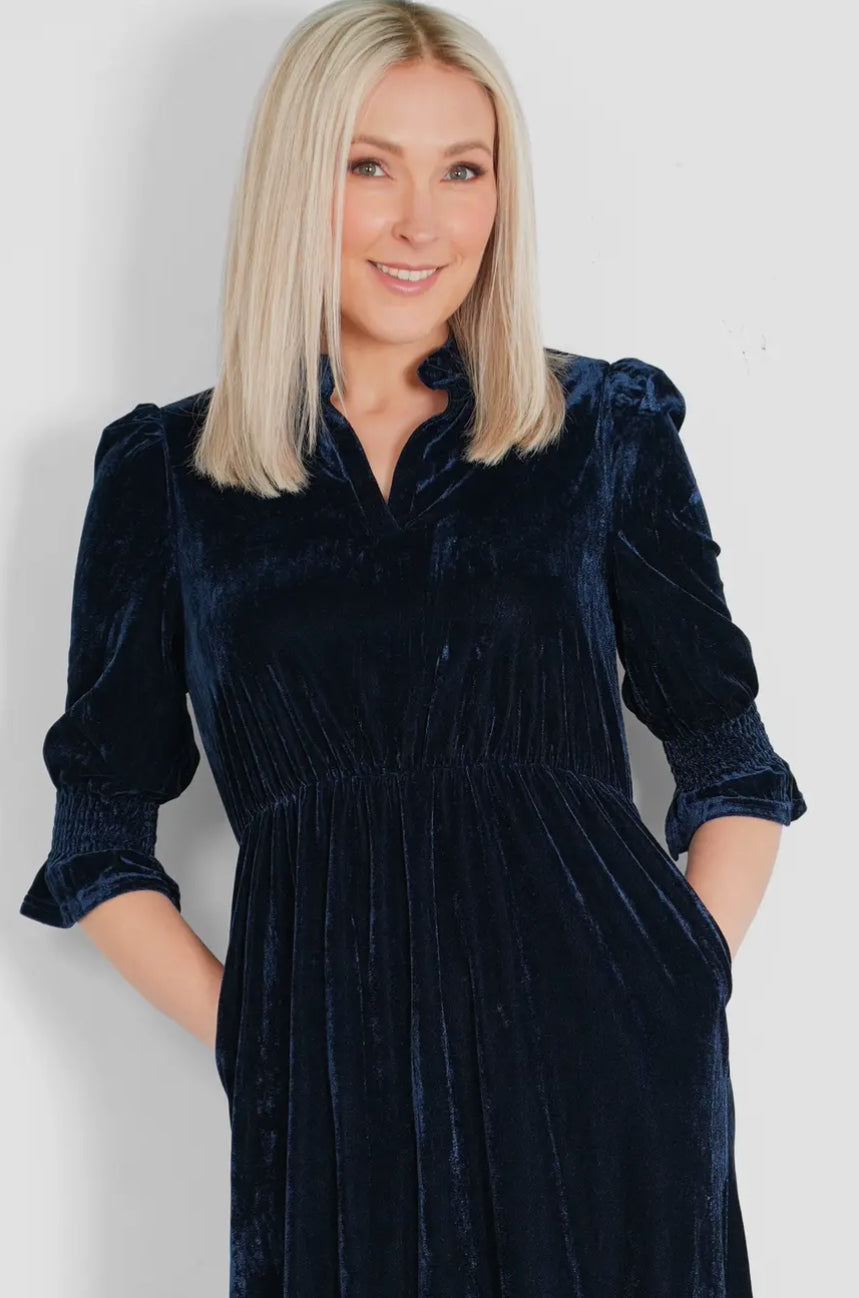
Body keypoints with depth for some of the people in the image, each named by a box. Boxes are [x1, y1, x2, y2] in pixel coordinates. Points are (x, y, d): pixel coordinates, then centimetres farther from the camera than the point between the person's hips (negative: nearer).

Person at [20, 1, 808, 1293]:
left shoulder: (607, 427, 8)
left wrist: (686, 999, -3)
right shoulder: (165, 472, 7)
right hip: (334, 1088, 0)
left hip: (605, 1056, 0)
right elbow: (102, 843, 9)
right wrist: (249, 1039, -4)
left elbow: (732, 762, 10)